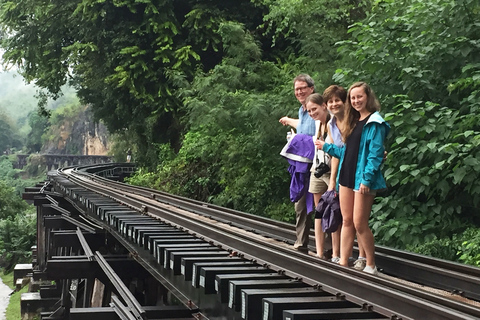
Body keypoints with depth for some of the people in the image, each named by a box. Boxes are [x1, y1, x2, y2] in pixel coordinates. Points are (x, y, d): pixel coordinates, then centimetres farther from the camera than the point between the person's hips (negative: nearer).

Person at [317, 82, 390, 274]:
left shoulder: (374, 123, -9)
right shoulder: (353, 123, 16)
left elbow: (376, 154, -16)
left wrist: (367, 179, -21)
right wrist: (327, 147, 27)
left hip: (362, 179, -8)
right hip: (346, 176, 8)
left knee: (359, 223, -4)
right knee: (347, 221, 9)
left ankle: (371, 266, 9)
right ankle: (343, 263, 14)